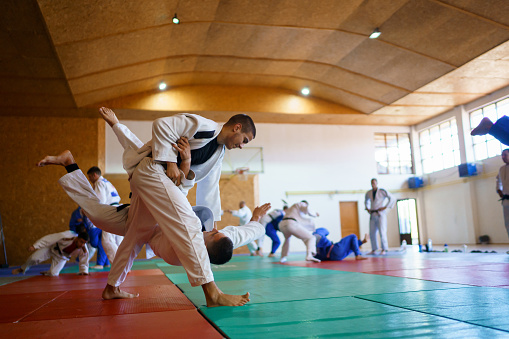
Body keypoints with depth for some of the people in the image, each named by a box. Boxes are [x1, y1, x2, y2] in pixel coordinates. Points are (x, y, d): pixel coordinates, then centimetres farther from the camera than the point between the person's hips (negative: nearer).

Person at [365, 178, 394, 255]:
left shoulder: (382, 191, -2)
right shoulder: (368, 193, 12)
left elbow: (392, 199, 0)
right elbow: (366, 201, 32)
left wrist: (385, 207, -6)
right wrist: (367, 208, 17)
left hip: (381, 214, -5)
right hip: (372, 215, 5)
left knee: (382, 231, -10)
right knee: (372, 233, 2)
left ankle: (384, 249, -5)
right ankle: (374, 249, 9)